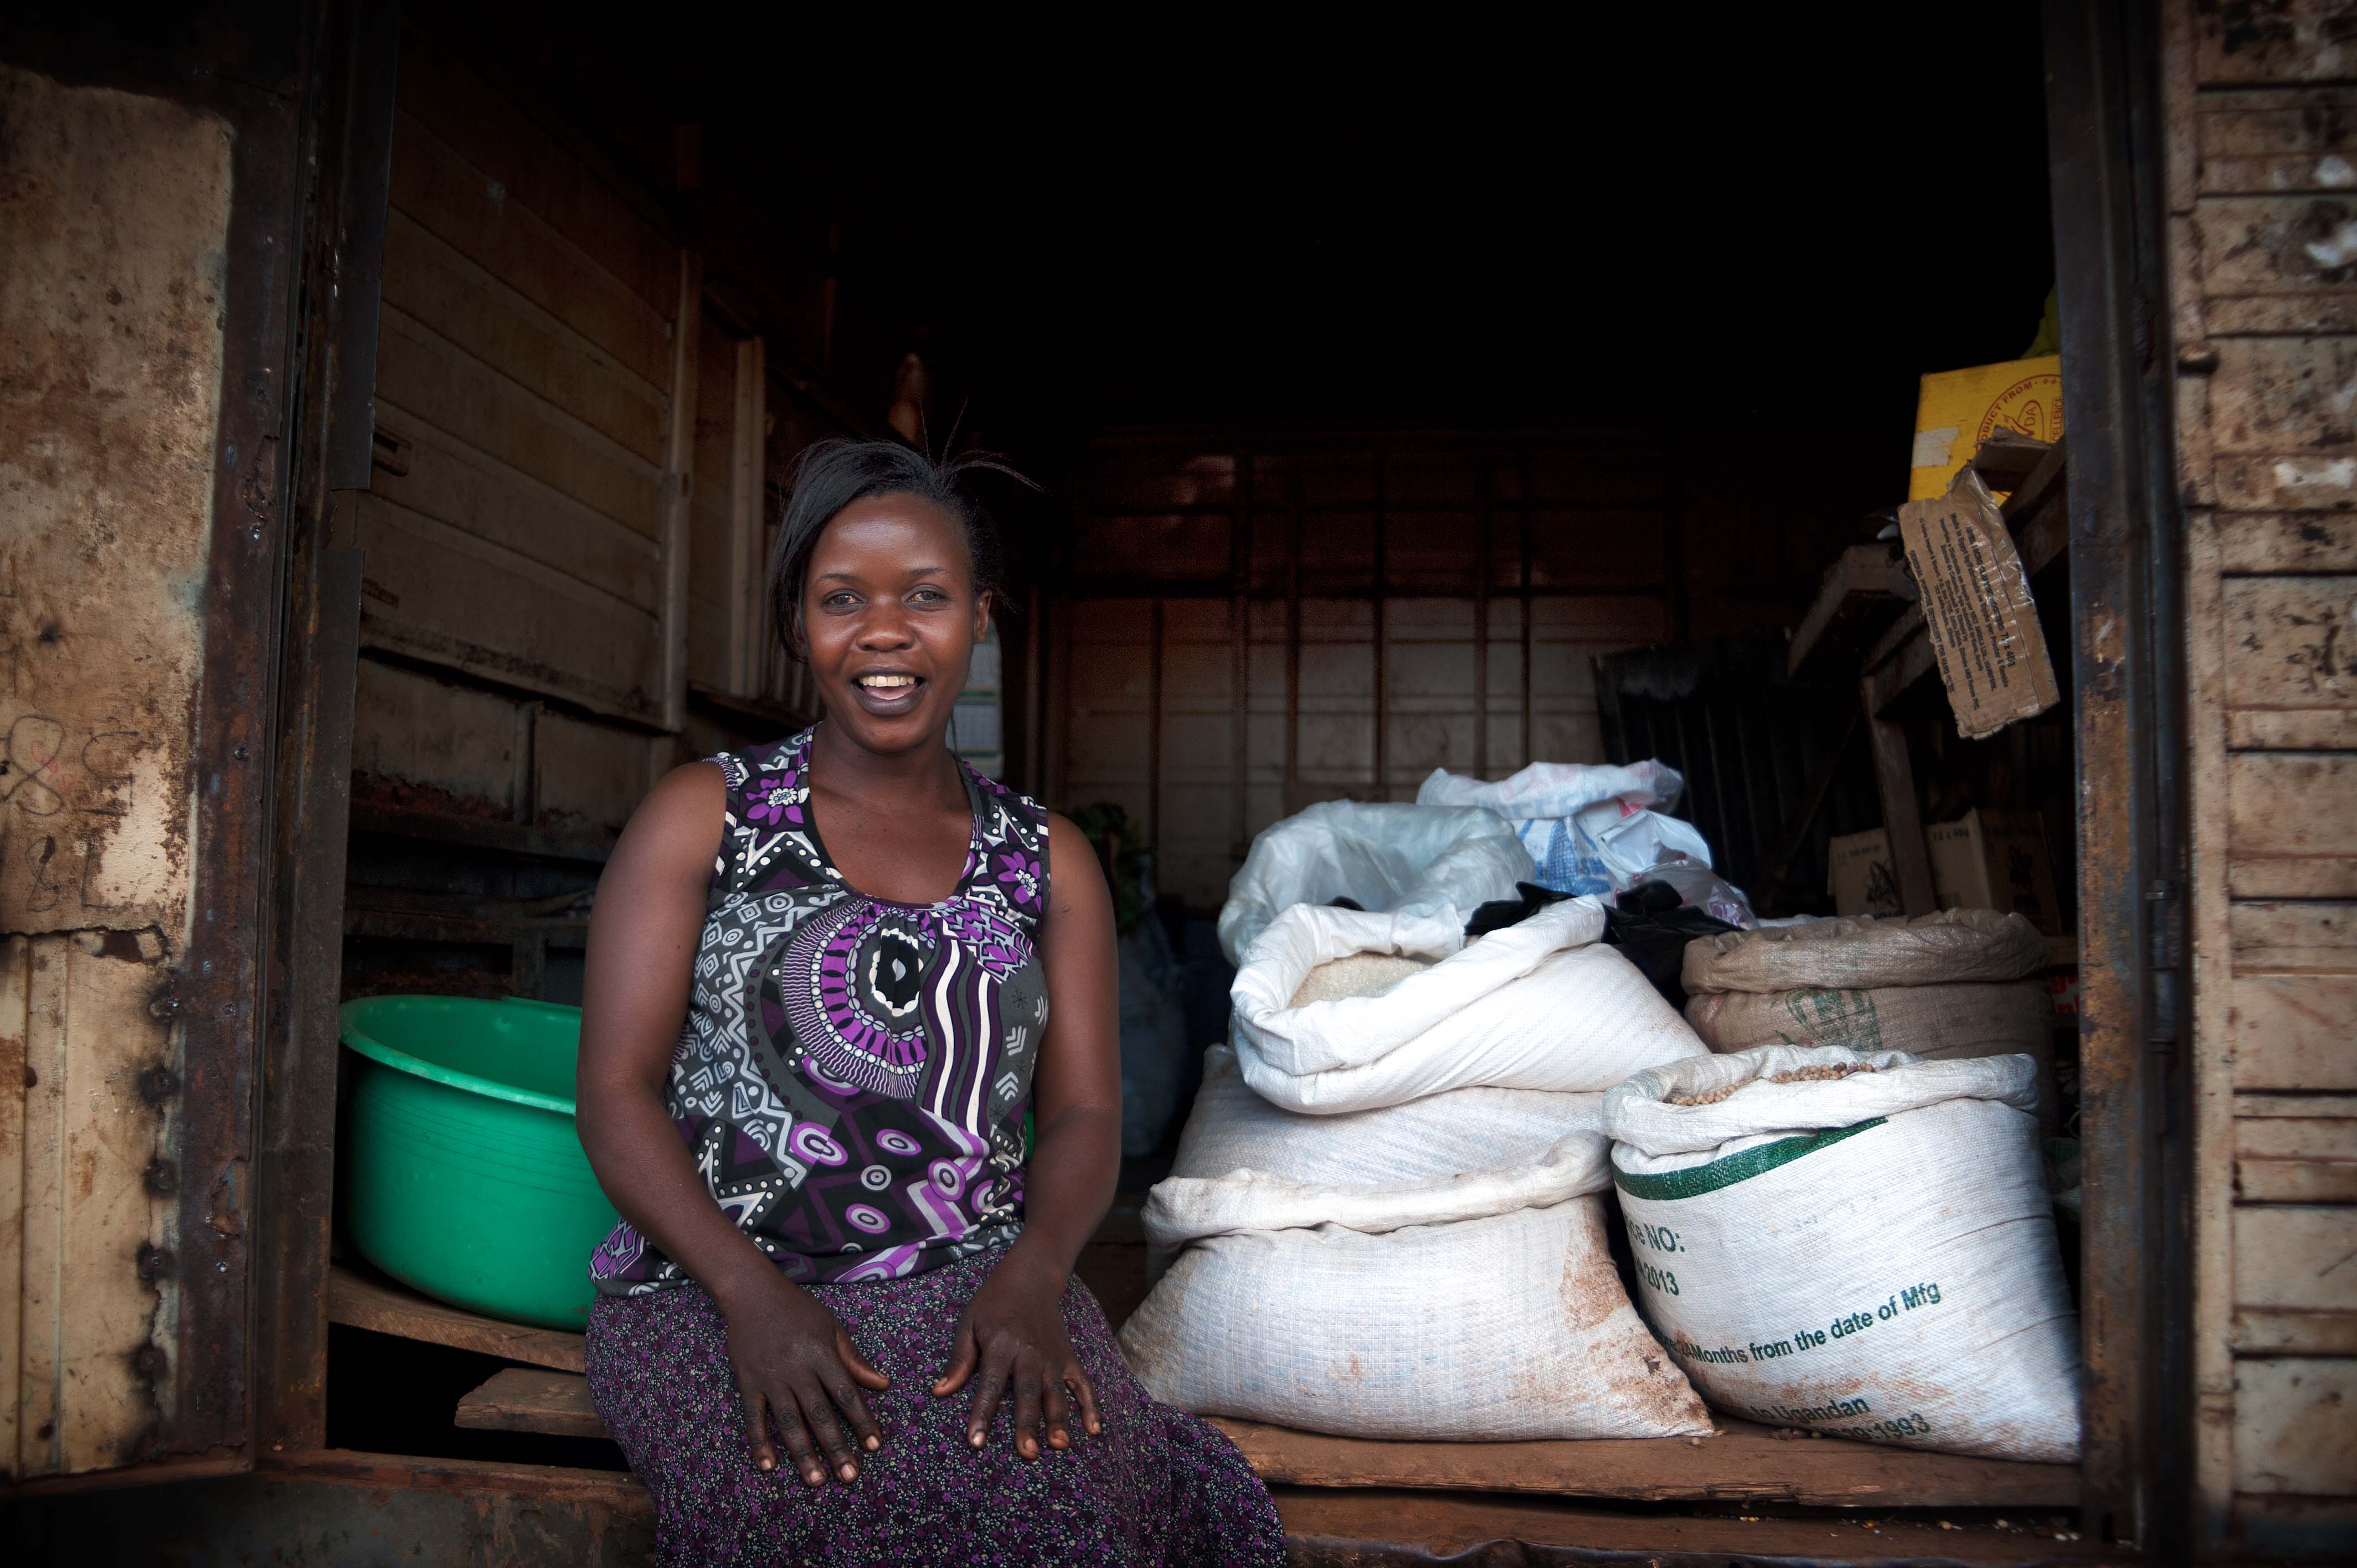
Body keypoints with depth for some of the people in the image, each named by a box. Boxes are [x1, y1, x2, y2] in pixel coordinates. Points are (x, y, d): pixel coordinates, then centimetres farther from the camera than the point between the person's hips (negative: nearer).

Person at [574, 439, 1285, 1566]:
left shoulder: (1049, 860, 12)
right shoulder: (702, 818, 5)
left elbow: (1084, 1113, 7)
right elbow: (616, 1092, -1)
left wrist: (1030, 1279, -15)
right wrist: (755, 1295, -17)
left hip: (981, 1288, 2)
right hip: (716, 1291, -1)